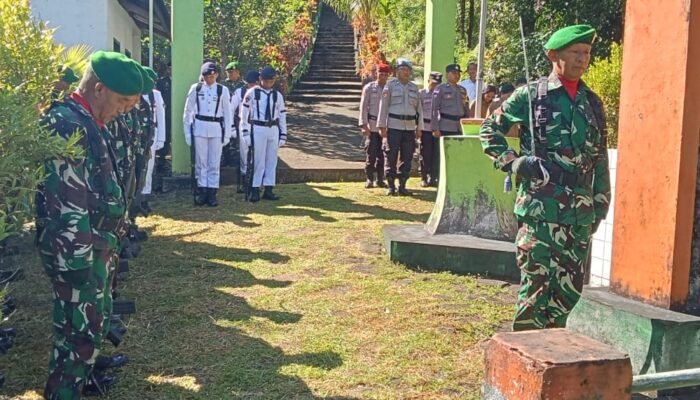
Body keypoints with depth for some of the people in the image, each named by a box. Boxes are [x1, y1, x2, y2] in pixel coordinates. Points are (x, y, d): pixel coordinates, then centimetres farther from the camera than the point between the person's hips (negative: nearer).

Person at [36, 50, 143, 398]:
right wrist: (77, 260, -22)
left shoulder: (86, 122, 11)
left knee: (89, 319, 23)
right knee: (80, 327, -1)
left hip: (92, 245, 10)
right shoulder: (67, 125, -21)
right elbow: (68, 203, -24)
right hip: (75, 250, -10)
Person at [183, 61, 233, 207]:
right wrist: (187, 131, 3)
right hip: (199, 127, 0)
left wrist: (227, 134, 2)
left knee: (214, 162, 3)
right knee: (201, 161, 5)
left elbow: (227, 113, 5)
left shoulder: (223, 90, 2)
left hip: (216, 128, 0)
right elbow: (188, 110, 6)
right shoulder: (196, 88, 2)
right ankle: (202, 191, 12)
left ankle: (212, 192, 9)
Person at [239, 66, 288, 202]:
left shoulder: (278, 95, 10)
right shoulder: (252, 93, -2)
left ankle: (268, 190, 15)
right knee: (258, 160, -3)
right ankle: (255, 190, 5)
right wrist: (245, 133, -5)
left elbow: (282, 116, 13)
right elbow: (244, 114, -1)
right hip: (258, 129, -4)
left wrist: (283, 135, 8)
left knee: (272, 160, 7)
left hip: (273, 130, 4)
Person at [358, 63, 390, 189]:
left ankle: (380, 179, 12)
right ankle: (369, 179, 7)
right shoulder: (369, 88, 1)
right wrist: (364, 125, -10)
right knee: (371, 153, -2)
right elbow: (363, 107, -2)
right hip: (372, 125, -2)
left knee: (382, 154, 4)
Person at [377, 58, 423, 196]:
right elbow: (383, 106, -2)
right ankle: (390, 186, 6)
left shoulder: (414, 87, 13)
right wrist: (382, 126, -7)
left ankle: (402, 186, 12)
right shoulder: (390, 86, 1)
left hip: (410, 127, 4)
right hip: (393, 126, -4)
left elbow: (419, 108, 15)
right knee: (391, 157, -2)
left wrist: (419, 127, 10)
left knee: (407, 158, 4)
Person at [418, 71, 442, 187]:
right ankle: (424, 178, 11)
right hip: (426, 127, -3)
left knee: (436, 155, 4)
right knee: (425, 154, 2)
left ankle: (433, 178, 12)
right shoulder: (421, 93, 2)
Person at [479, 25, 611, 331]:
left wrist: (601, 204, 12)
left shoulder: (592, 103, 13)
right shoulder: (530, 95, 0)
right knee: (536, 281, -1)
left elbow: (600, 159, 16)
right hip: (539, 205, -5)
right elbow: (490, 129, 8)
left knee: (570, 284, 9)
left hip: (579, 210, 5)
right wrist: (512, 162, -4)